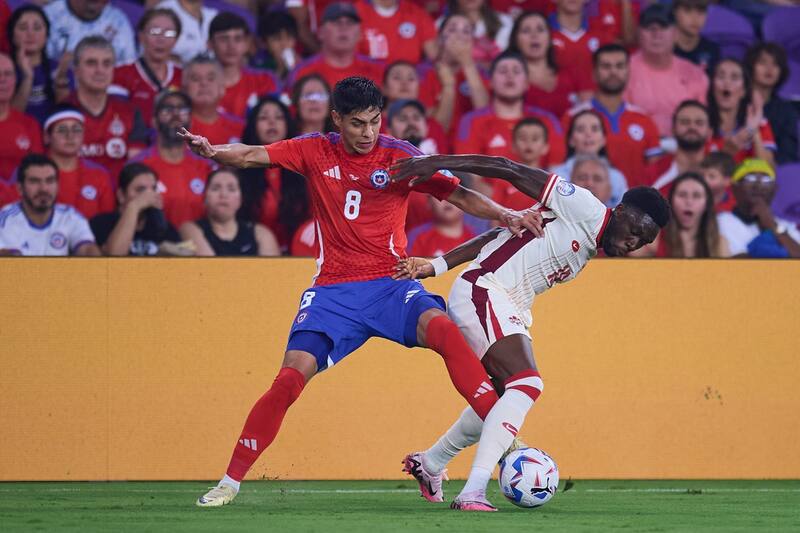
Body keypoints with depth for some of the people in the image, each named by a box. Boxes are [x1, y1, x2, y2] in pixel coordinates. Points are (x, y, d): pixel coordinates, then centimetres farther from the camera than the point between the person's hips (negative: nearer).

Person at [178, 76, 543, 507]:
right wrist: (212, 151, -23)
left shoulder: (400, 157, -1)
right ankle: (230, 481, 0)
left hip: (391, 284, -1)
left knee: (443, 330, -31)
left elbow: (458, 195, -2)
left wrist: (503, 215, -18)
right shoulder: (315, 152, 4)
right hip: (334, 291, 1)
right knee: (290, 379, -13)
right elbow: (252, 156, -3)